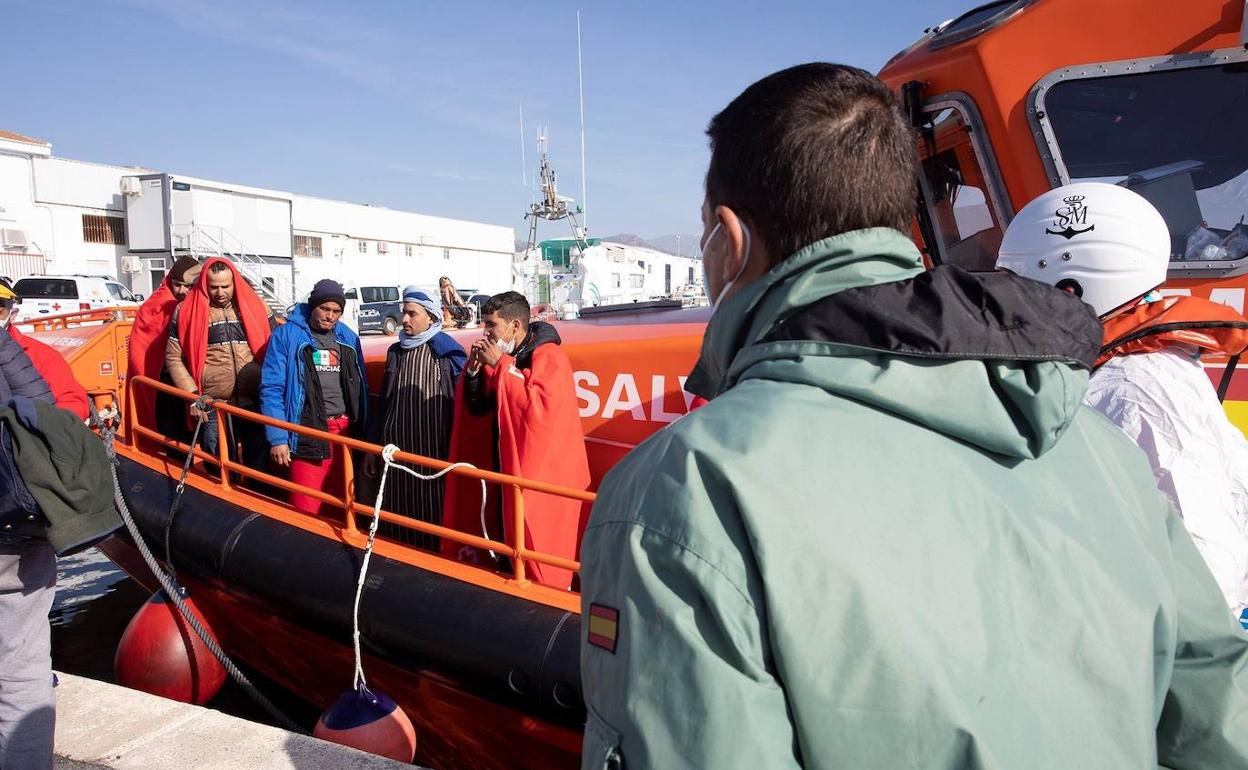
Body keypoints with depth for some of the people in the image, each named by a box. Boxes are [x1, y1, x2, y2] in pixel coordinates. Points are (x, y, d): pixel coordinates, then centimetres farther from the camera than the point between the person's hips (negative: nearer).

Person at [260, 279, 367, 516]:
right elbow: (271, 390, -7)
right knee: (306, 509, -3)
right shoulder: (286, 336, -4)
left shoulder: (349, 338, 9)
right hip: (308, 432, -4)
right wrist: (277, 438, -13)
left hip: (345, 431, 4)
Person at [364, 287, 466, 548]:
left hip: (433, 451, -4)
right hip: (396, 448, 5)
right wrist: (373, 447, 16)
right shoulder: (395, 352, 11)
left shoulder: (449, 353, -5)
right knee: (397, 514, 10)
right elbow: (383, 402, 16)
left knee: (432, 515, 1)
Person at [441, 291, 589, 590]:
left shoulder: (549, 357, -14)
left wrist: (501, 365, -23)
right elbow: (477, 409, 12)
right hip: (506, 467, 8)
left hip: (542, 473, -7)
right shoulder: (502, 359, 9)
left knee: (541, 551, -2)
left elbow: (541, 406, -29)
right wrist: (474, 370, -6)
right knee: (507, 541, 13)